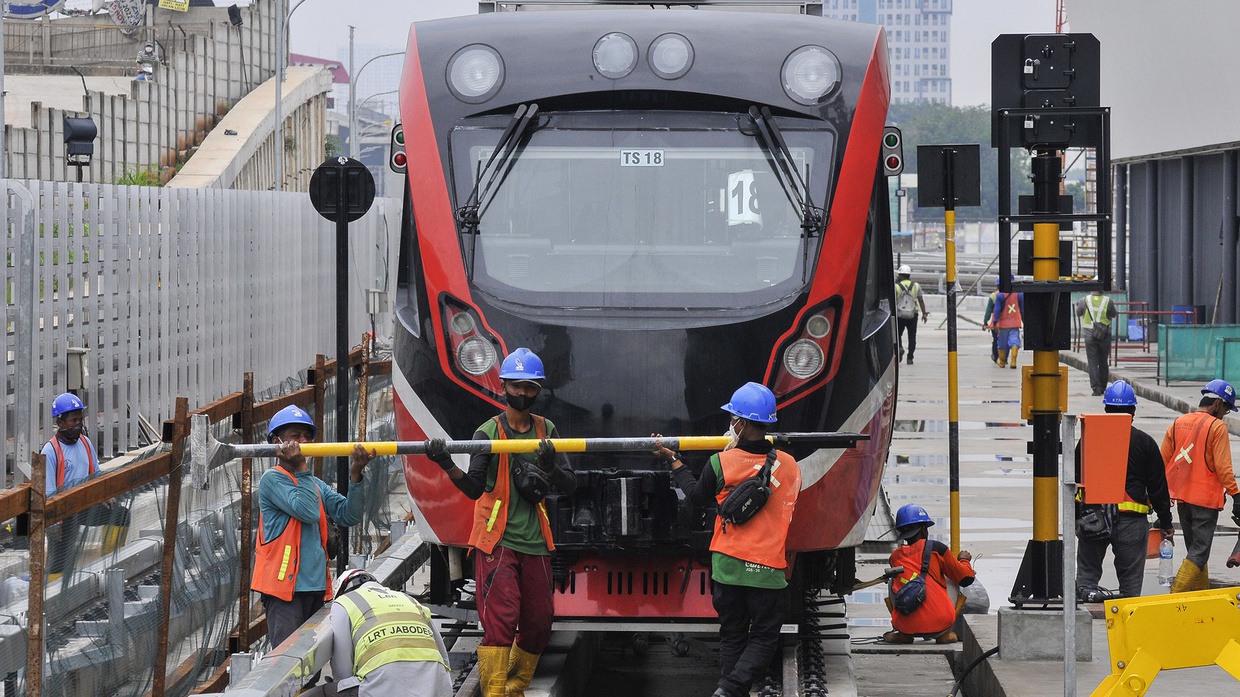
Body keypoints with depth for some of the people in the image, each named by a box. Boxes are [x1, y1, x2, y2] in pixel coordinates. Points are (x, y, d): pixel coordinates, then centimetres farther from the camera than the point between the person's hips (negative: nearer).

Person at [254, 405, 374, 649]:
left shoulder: (316, 485, 17)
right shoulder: (273, 479, -5)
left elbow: (349, 516, 4)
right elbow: (308, 512, -18)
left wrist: (356, 476, -8)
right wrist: (301, 469, -15)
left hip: (315, 587, 8)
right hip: (285, 584, -8)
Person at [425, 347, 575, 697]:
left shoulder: (546, 430, 8)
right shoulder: (489, 432, -2)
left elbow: (570, 485, 0)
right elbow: (474, 488, -11)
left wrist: (550, 467, -21)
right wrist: (447, 465, -28)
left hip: (535, 542, 4)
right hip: (498, 540, -4)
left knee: (538, 625, 10)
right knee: (500, 622, -15)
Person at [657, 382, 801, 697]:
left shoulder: (720, 464, -10)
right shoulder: (789, 466, -3)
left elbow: (697, 495, 9)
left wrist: (673, 461, 23)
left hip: (727, 566, 1)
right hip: (768, 570, -1)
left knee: (731, 636, 15)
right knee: (763, 638, 5)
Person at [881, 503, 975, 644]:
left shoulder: (895, 557, 13)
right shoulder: (936, 548, 3)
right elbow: (966, 579, 10)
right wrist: (964, 560, 33)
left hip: (907, 626, 3)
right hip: (940, 625, -3)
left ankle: (903, 635, 21)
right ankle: (945, 634, 18)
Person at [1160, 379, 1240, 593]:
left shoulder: (1177, 424, 7)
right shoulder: (1217, 427, -11)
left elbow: (1163, 461, 11)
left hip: (1182, 497, 6)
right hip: (1206, 499, -6)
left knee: (1195, 549, 18)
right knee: (1199, 553, -4)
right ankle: (1176, 596, -16)